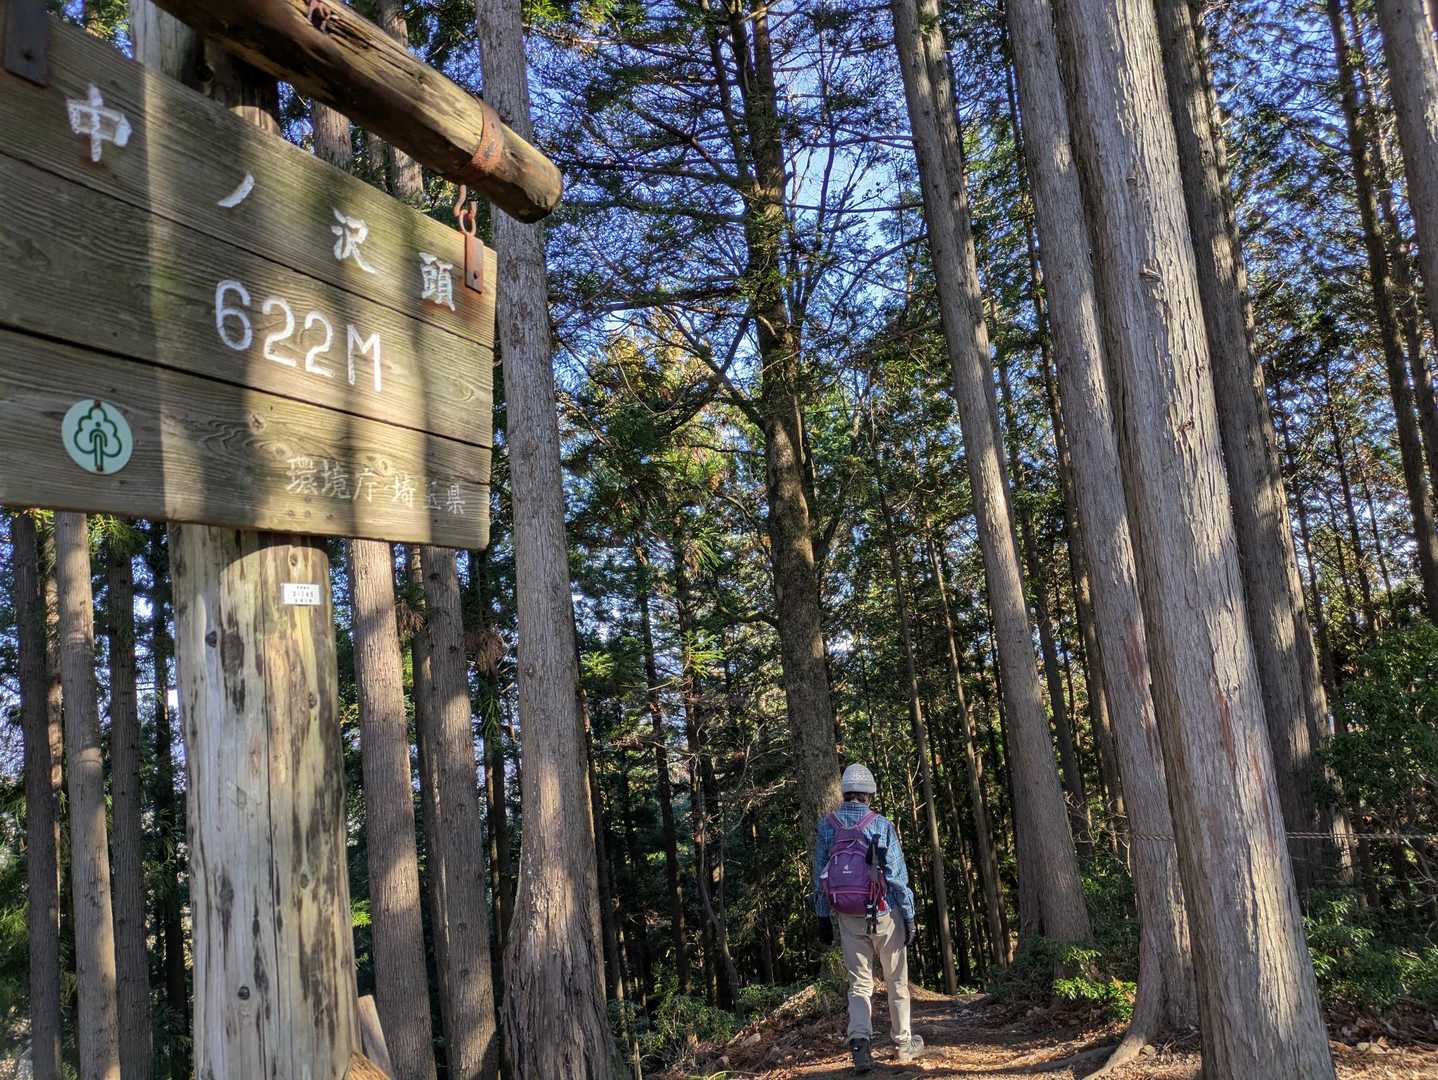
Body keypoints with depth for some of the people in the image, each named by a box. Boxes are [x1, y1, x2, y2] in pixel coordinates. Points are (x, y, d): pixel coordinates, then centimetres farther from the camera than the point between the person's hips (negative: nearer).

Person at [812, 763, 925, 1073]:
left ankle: (859, 1042, -11)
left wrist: (823, 918, 9)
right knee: (897, 981, 15)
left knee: (859, 984, 8)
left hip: (847, 917, 2)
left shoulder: (826, 826, -1)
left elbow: (819, 876, 2)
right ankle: (904, 1043, 26)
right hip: (884, 913, -2)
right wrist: (909, 915, -3)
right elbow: (897, 874, -10)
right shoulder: (881, 825, -11)